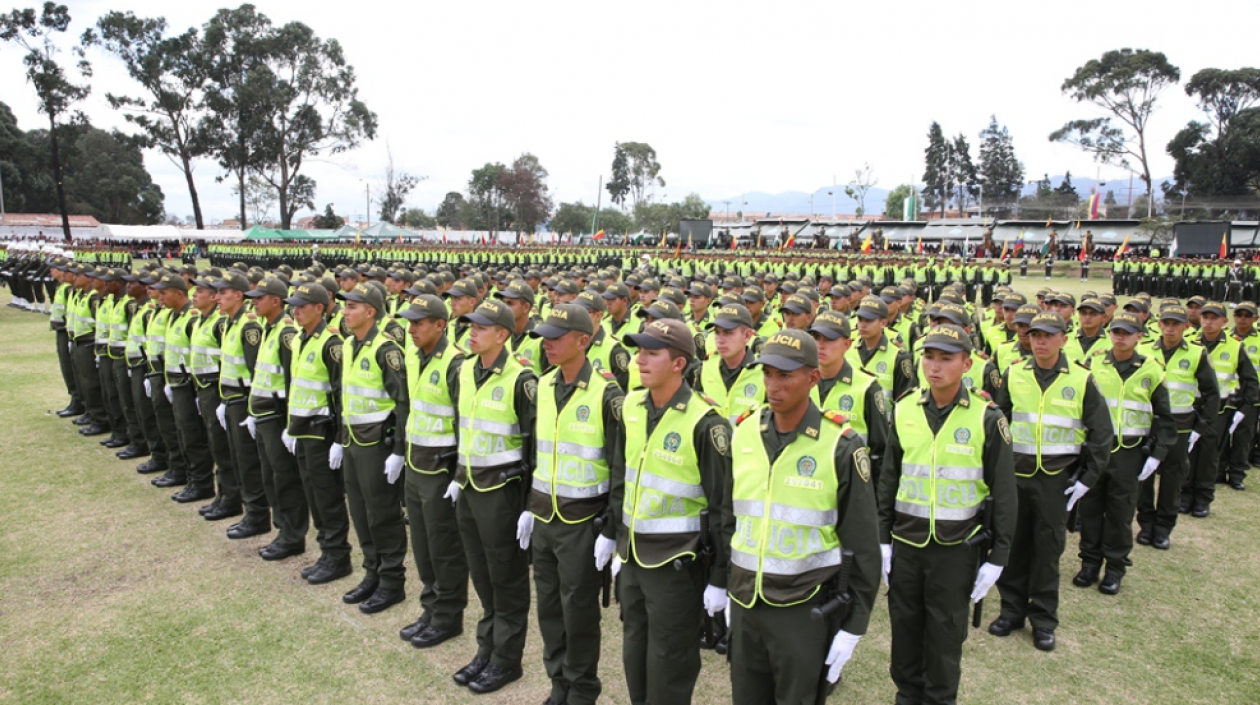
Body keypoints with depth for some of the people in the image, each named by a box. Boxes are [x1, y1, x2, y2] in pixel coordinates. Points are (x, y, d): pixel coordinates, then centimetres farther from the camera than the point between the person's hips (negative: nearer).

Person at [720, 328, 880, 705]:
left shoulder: (841, 447, -13)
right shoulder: (743, 433, -1)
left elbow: (862, 545, -8)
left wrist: (853, 626, -6)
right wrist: (725, 587, 12)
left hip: (804, 609, -4)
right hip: (744, 603, 4)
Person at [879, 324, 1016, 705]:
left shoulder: (987, 418, -9)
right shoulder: (904, 410, -1)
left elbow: (1004, 493, -4)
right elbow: (888, 480, 6)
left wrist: (998, 557, -4)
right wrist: (883, 539, 6)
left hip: (956, 547, -2)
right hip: (906, 544, 3)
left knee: (946, 631, 10)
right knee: (904, 624, 14)